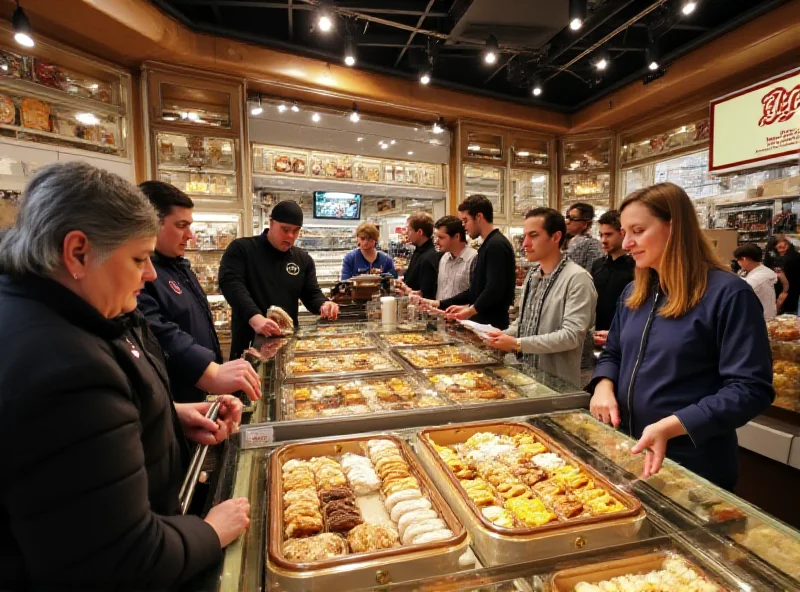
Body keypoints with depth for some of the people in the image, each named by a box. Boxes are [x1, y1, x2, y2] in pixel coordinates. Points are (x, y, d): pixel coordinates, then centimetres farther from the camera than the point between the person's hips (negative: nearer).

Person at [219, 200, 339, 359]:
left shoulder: (303, 259, 9)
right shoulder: (241, 249, -6)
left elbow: (311, 294, 10)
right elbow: (230, 283, -19)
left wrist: (323, 305, -15)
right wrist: (255, 318, -35)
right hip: (249, 342, -4)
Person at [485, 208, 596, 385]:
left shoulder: (577, 278, -17)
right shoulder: (533, 274, 7)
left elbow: (572, 335, -23)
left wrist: (517, 344, -23)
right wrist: (503, 335, -4)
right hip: (526, 375, 7)